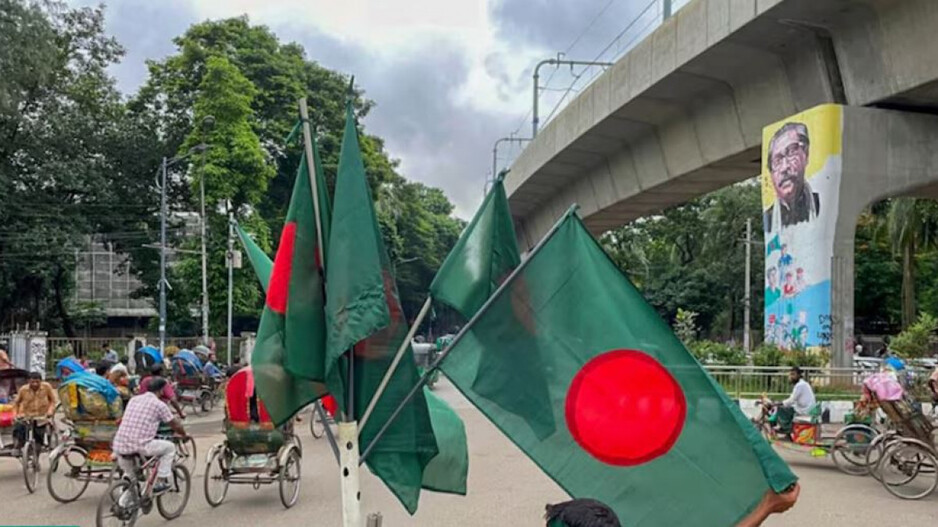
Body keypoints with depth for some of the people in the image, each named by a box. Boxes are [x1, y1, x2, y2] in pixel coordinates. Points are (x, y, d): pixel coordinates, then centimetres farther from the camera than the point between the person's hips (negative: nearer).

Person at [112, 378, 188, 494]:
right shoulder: (159, 404, 0)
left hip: (119, 447, 6)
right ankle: (160, 482, 12)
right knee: (170, 447, 16)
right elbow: (176, 425, 7)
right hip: (140, 447, -6)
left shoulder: (133, 399, 16)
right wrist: (184, 435, 29)